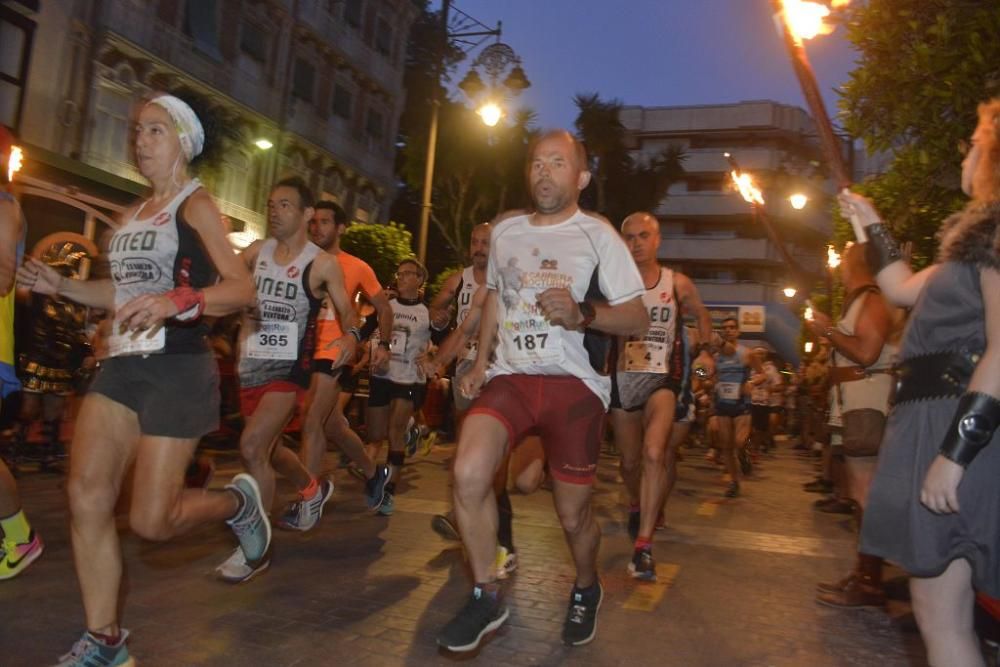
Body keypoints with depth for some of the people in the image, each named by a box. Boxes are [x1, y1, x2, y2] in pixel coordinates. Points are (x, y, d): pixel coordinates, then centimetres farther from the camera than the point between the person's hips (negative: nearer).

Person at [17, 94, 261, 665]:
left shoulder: (196, 205, -4)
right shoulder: (135, 214, 19)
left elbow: (243, 289, -15)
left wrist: (177, 301, -31)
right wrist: (61, 285, 13)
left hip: (178, 367, -7)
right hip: (123, 364, 7)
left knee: (152, 520, -6)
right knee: (87, 494, -3)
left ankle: (238, 501, 24)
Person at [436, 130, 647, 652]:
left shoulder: (598, 236, -2)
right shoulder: (505, 232, 12)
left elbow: (638, 319, -3)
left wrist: (582, 314, -21)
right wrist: (479, 363, 17)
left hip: (574, 383, -3)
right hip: (509, 376, 3)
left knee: (573, 515, 4)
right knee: (468, 474, -22)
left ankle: (586, 589, 39)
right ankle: (486, 598, 0)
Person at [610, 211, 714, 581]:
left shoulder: (678, 283, 2)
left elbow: (702, 315, 19)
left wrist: (705, 351, 8)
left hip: (663, 378, -1)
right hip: (623, 379, 1)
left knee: (654, 454, -24)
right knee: (630, 461, 14)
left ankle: (643, 544, -17)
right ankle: (636, 506, 47)